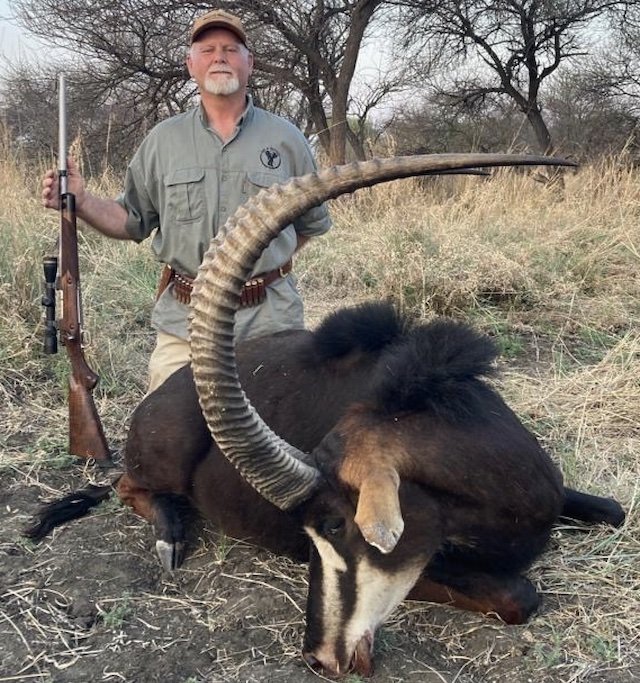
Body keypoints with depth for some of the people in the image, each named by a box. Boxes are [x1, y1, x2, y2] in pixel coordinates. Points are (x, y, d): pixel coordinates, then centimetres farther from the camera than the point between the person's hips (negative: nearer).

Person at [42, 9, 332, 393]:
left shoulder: (286, 139, 4)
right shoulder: (163, 141, 6)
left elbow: (312, 223, 12)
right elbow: (134, 220, 9)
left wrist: (263, 260, 5)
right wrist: (80, 201, -6)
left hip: (271, 320, 0)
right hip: (184, 320, 1)